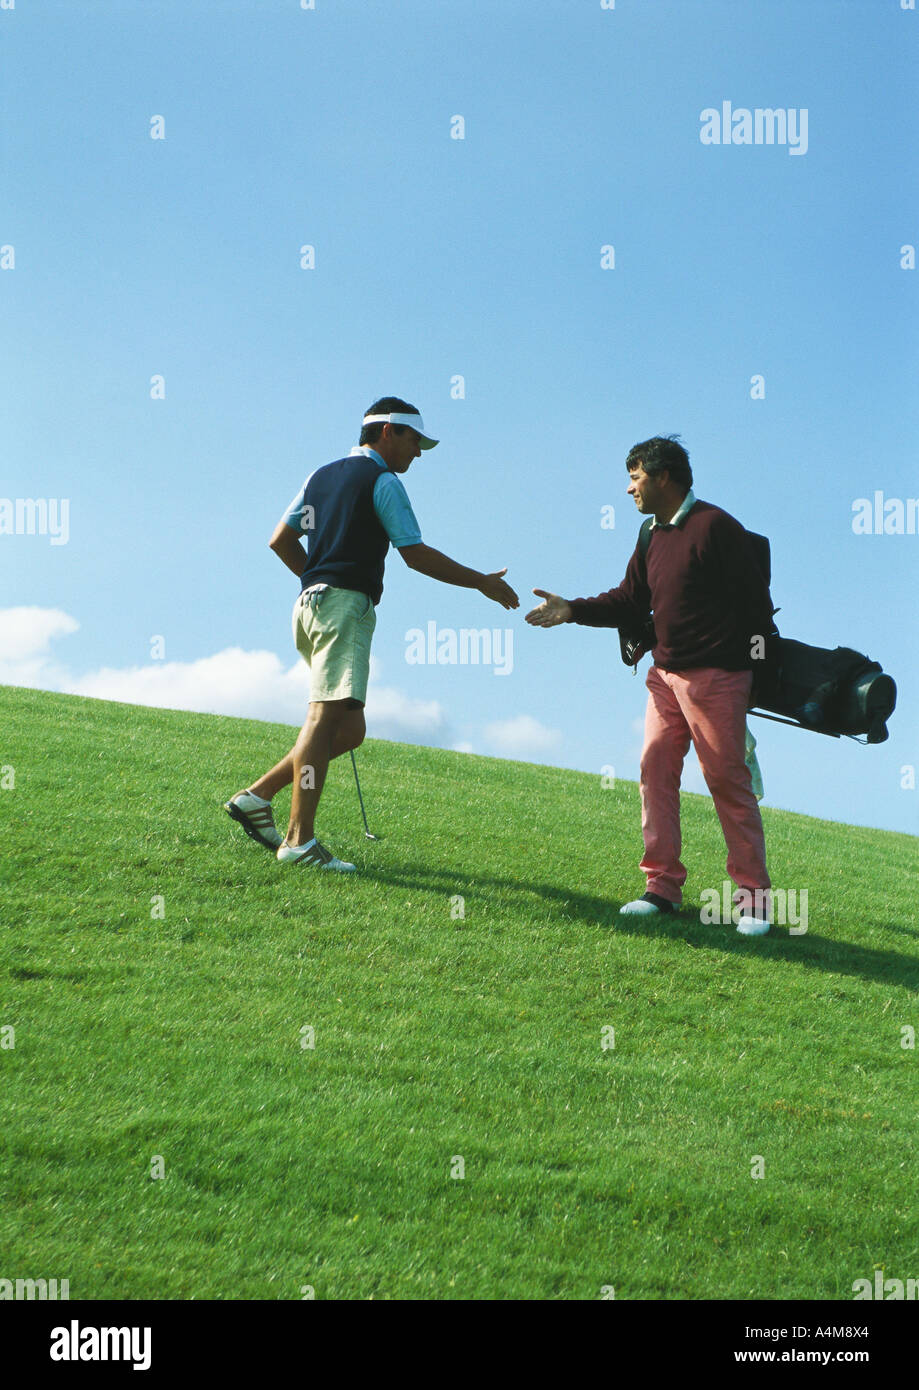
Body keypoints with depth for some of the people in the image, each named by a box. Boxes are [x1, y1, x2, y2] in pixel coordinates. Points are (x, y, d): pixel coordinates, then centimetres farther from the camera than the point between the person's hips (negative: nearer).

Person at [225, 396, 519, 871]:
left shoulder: (323, 474, 22)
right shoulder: (383, 481, -2)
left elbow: (281, 540, 21)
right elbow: (416, 554, -7)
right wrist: (481, 582, 0)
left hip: (312, 602, 9)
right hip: (347, 604, -9)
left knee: (348, 728, 10)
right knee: (328, 715, -16)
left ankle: (255, 796, 7)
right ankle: (299, 840, -22)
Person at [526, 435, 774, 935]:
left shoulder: (714, 526, -11)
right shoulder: (653, 536, 14)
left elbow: (754, 598, -12)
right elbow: (630, 602, 15)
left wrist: (757, 661, -11)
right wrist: (572, 610, 4)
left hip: (716, 677, -8)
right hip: (665, 673, 8)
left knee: (727, 780, -3)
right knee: (655, 768, 2)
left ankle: (753, 897, 6)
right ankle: (663, 885, 9)